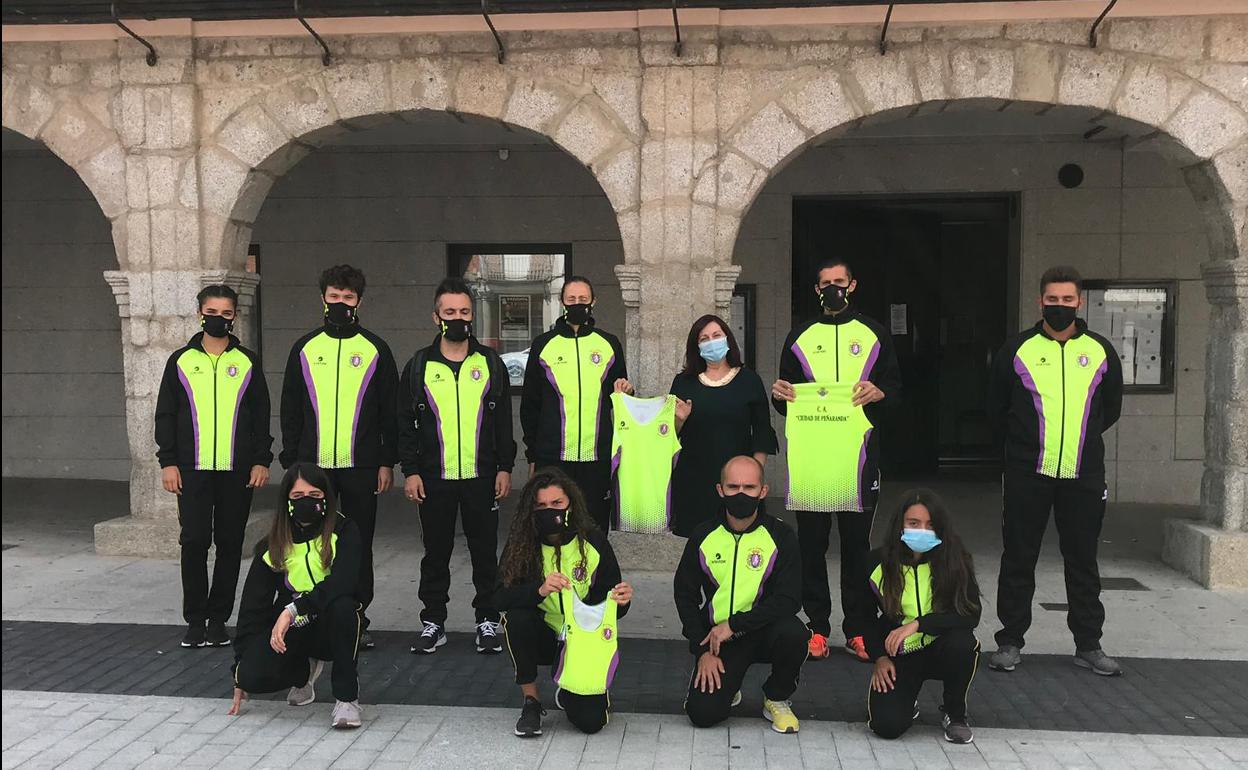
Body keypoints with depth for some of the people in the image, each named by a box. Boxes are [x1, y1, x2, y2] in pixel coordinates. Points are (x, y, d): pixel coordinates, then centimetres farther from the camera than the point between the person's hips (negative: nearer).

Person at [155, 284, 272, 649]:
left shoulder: (248, 362, 8)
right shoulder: (181, 360, 8)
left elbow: (261, 415, 8)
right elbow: (165, 414, 8)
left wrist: (261, 461, 0)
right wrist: (168, 462, 0)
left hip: (237, 470, 0)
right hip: (193, 469, 0)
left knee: (230, 543, 4)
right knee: (194, 541, -3)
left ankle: (218, 618, 15)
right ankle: (195, 619, 9)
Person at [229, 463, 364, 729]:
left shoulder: (344, 532, -11)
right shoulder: (273, 545, -2)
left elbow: (343, 582, -29)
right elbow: (252, 606, -1)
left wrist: (292, 610, -37)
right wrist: (240, 672, -4)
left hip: (332, 629, -3)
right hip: (291, 631, 3)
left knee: (342, 605, -37)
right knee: (252, 675, -24)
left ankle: (346, 696, -20)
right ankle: (303, 672, 14)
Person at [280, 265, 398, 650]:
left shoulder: (375, 348, 5)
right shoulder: (304, 348, 9)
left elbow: (390, 411, 5)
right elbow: (290, 410, 11)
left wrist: (387, 462, -1)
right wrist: (290, 461, 5)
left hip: (361, 466, -1)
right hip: (313, 465, 1)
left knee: (359, 545, 6)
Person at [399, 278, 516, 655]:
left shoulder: (490, 363, 5)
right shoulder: (419, 366, 5)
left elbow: (504, 421, 7)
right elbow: (405, 423, 5)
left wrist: (505, 467, 2)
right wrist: (410, 471, -2)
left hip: (481, 478, 0)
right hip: (434, 479, 0)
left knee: (485, 552, 6)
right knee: (436, 553, 9)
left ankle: (488, 620, 18)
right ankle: (433, 622, 21)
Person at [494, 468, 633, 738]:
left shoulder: (593, 541, -11)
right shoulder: (521, 543, -10)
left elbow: (608, 605, -4)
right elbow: (499, 598, -22)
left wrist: (622, 600, -28)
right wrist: (539, 590, -39)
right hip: (541, 636, 1)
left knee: (590, 720, -18)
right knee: (517, 617, -32)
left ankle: (569, 691, 21)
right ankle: (531, 701, -10)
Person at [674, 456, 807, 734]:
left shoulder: (780, 535, -8)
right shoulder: (703, 535, -2)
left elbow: (789, 599, -15)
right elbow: (684, 594, 5)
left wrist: (734, 624, -21)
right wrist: (702, 650, -4)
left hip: (764, 630, -1)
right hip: (716, 636, 1)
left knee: (792, 633, -35)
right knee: (703, 713, -18)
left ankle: (776, 698, -3)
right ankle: (727, 685, 21)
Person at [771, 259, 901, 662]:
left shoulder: (875, 333, 12)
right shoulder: (800, 337, 13)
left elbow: (896, 387, 10)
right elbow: (785, 401, 14)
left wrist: (879, 392, -12)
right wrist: (779, 394, -9)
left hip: (859, 454, 0)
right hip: (809, 454, 1)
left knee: (856, 543, 4)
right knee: (812, 543, 2)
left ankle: (856, 629, 13)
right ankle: (817, 627, 11)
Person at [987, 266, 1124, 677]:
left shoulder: (1100, 351, 6)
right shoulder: (1018, 349, 1)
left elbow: (1110, 408, 18)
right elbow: (997, 407, 10)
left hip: (1084, 474, 2)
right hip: (1027, 474, -1)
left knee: (1083, 559, 9)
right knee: (1018, 558, 5)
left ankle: (1088, 644, 20)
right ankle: (1010, 640, 15)